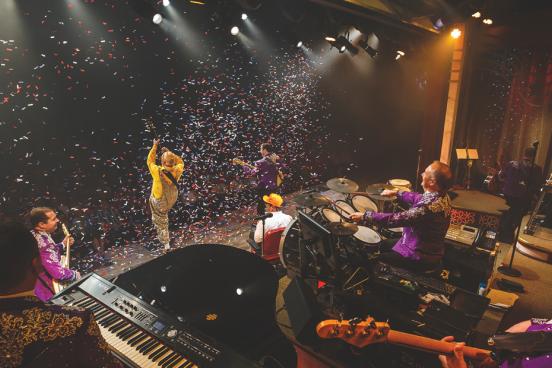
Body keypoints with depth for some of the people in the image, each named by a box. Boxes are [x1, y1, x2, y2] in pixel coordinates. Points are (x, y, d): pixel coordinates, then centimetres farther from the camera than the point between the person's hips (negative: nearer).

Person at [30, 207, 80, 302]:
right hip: (51, 292, -9)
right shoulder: (43, 243, -33)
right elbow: (59, 273, -35)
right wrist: (75, 275, -17)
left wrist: (63, 244, 10)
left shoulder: (34, 235, -2)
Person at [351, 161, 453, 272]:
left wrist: (365, 216, -27)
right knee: (384, 244, 22)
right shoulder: (442, 196, -5)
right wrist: (397, 193, 18)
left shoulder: (430, 207, -35)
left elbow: (396, 219, -34)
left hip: (422, 258, -9)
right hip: (427, 248, 9)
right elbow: (420, 198, 16)